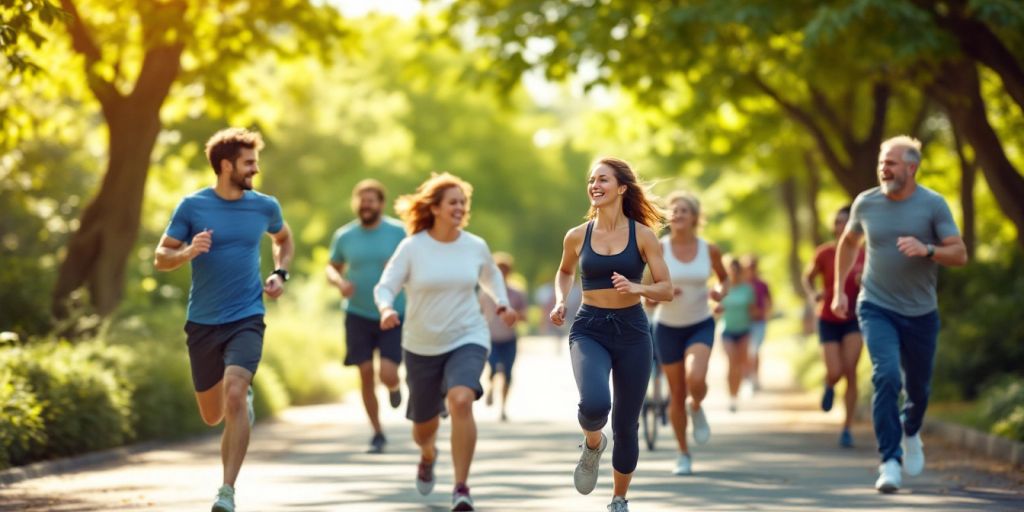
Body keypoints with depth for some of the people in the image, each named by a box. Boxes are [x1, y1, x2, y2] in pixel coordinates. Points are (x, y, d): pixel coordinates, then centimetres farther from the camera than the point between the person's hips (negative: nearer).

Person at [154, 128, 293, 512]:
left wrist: (280, 274, 6)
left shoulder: (264, 207, 3)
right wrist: (187, 253, -21)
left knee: (234, 394, -25)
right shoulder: (192, 206, -4)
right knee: (212, 416, 11)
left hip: (247, 320, -1)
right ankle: (244, 399, 49)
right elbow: (161, 258, 0)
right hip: (203, 322, 1)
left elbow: (284, 239, 25)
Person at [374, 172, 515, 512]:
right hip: (421, 346, 0)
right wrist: (386, 309, -28)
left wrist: (502, 304, 5)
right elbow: (385, 287, -7)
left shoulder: (476, 247, -1)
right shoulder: (412, 248, -9)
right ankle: (428, 455, 54)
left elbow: (491, 275, 20)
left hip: (467, 339, 0)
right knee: (423, 423, 13)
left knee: (461, 401, -29)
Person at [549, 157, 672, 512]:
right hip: (589, 330, 0)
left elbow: (666, 290, -2)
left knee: (626, 425, 6)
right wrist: (560, 301, 4)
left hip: (632, 331, 0)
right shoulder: (577, 237, 2)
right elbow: (564, 272, 23)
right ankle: (593, 444, 8)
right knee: (594, 404, -28)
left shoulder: (642, 235, -3)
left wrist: (636, 287, -21)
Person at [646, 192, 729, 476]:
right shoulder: (658, 250, -10)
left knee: (696, 379, -27)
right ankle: (683, 454, 24)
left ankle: (697, 409, 9)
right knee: (677, 395, 5)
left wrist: (721, 292, -10)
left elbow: (724, 278, 12)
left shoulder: (709, 249, -6)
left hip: (700, 325, 0)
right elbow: (648, 299, -5)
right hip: (667, 327, 0)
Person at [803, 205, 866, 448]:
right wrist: (812, 295, -13)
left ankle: (847, 428, -3)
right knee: (835, 372, -11)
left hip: (853, 320, 0)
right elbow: (808, 277, 7)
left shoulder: (864, 256, -7)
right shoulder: (824, 253, -10)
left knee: (850, 371, -14)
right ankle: (829, 387, 30)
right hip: (828, 321, 0)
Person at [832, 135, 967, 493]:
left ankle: (911, 433, 48)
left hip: (921, 313, 1)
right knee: (886, 376, -21)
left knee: (918, 388, 13)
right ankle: (890, 463, -18)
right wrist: (838, 290, 13)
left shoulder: (933, 205, -8)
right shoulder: (866, 203, -2)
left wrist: (926, 249, -28)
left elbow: (960, 255, -9)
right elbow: (849, 242, 17)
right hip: (877, 308, -1)